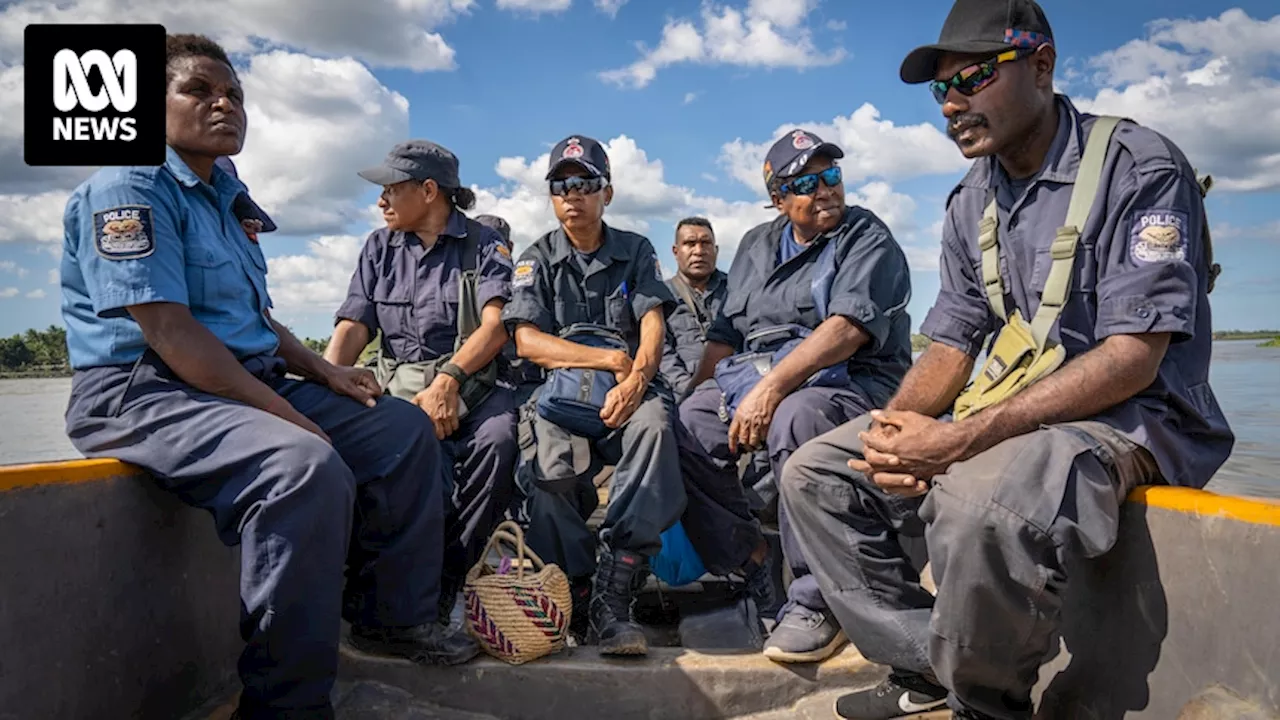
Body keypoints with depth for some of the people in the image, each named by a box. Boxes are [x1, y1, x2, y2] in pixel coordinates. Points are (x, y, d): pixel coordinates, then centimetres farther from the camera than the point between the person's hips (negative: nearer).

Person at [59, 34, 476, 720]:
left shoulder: (225, 195, 19)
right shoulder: (129, 188, -10)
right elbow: (168, 332, -20)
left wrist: (323, 371, 9)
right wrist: (286, 414, -21)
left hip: (251, 382, 10)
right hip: (143, 391, -10)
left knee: (404, 429, 5)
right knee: (306, 466, -37)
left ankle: (393, 614, 11)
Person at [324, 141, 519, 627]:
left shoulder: (484, 245, 8)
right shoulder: (380, 248, 20)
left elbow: (496, 324, -9)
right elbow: (352, 328, 9)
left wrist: (448, 379, -25)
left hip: (472, 384, -2)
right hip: (402, 387, 3)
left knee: (497, 441, -34)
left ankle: (446, 578, -19)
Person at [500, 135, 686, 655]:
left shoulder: (635, 251, 15)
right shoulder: (537, 260, 13)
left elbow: (652, 327, 1)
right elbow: (527, 341, -1)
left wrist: (635, 379, -21)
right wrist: (609, 358, -10)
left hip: (626, 388, 0)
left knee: (653, 423, -36)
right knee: (549, 450, -35)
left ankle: (612, 596, -37)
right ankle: (573, 592, -24)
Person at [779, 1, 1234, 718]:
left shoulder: (1138, 166, -10)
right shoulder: (972, 202, 11)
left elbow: (1132, 360, -19)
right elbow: (951, 346, 9)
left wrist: (962, 441, -28)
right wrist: (893, 427, -13)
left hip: (1127, 418, -7)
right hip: (1003, 411, 7)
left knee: (981, 501, -39)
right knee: (815, 472, -1)